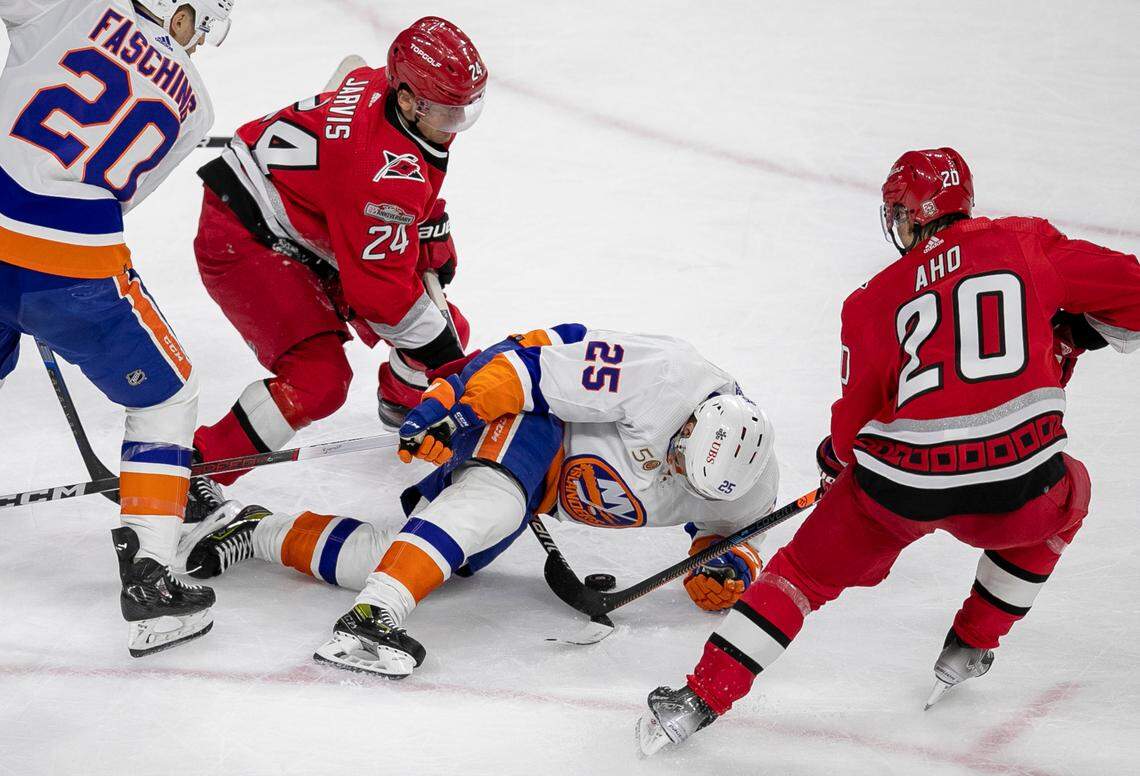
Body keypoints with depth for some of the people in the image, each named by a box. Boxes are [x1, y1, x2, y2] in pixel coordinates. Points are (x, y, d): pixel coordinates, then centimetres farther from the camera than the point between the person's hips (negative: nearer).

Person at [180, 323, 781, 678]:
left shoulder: (749, 484, -11)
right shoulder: (663, 375, -31)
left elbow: (729, 530, 9)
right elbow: (544, 356, -27)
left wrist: (731, 566, -14)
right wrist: (452, 406, -31)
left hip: (549, 495, 6)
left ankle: (257, 532, 5)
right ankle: (369, 620, -48)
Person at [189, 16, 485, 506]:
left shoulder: (388, 84, -7)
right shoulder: (385, 170, -34)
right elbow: (381, 289, -27)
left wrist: (435, 238, 13)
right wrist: (441, 349, -15)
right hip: (245, 239, -10)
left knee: (442, 330, 11)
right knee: (318, 379, -25)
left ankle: (403, 402, 45)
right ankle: (190, 475, -15)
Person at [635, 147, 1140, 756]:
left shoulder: (878, 298, 12)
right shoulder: (1029, 244, 12)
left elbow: (857, 416, 13)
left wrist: (837, 459, 34)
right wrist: (1070, 332, 26)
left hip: (901, 486, 0)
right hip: (1016, 495, 0)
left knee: (806, 569, 22)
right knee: (1067, 495, 35)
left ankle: (702, 697, 13)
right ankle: (970, 647, 34)